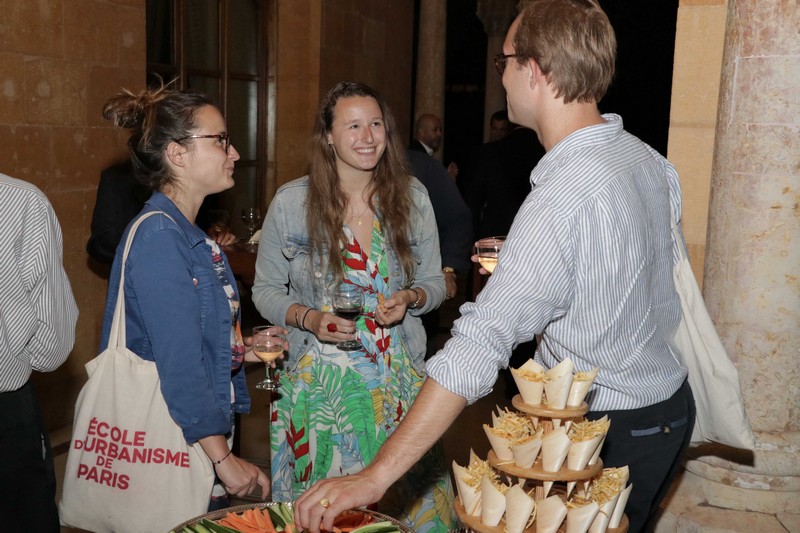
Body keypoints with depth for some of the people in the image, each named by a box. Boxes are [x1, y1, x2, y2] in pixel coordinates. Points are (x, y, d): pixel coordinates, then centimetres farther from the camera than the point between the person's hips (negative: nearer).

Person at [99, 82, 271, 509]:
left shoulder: (190, 237, 9)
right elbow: (178, 363, -23)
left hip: (202, 435, 9)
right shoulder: (157, 236, -19)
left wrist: (242, 350, 2)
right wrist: (224, 460, -20)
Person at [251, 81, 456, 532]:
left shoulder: (412, 196, 1)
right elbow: (266, 290, 4)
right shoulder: (291, 202, -4)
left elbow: (435, 282, 9)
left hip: (399, 378, 2)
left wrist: (409, 299, -12)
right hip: (320, 379, -1)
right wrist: (309, 318, -14)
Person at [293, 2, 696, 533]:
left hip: (611, 437, -9)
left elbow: (479, 346, -35)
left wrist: (376, 475, -32)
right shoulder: (647, 157, -2)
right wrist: (525, 261, 13)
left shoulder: (563, 196, -29)